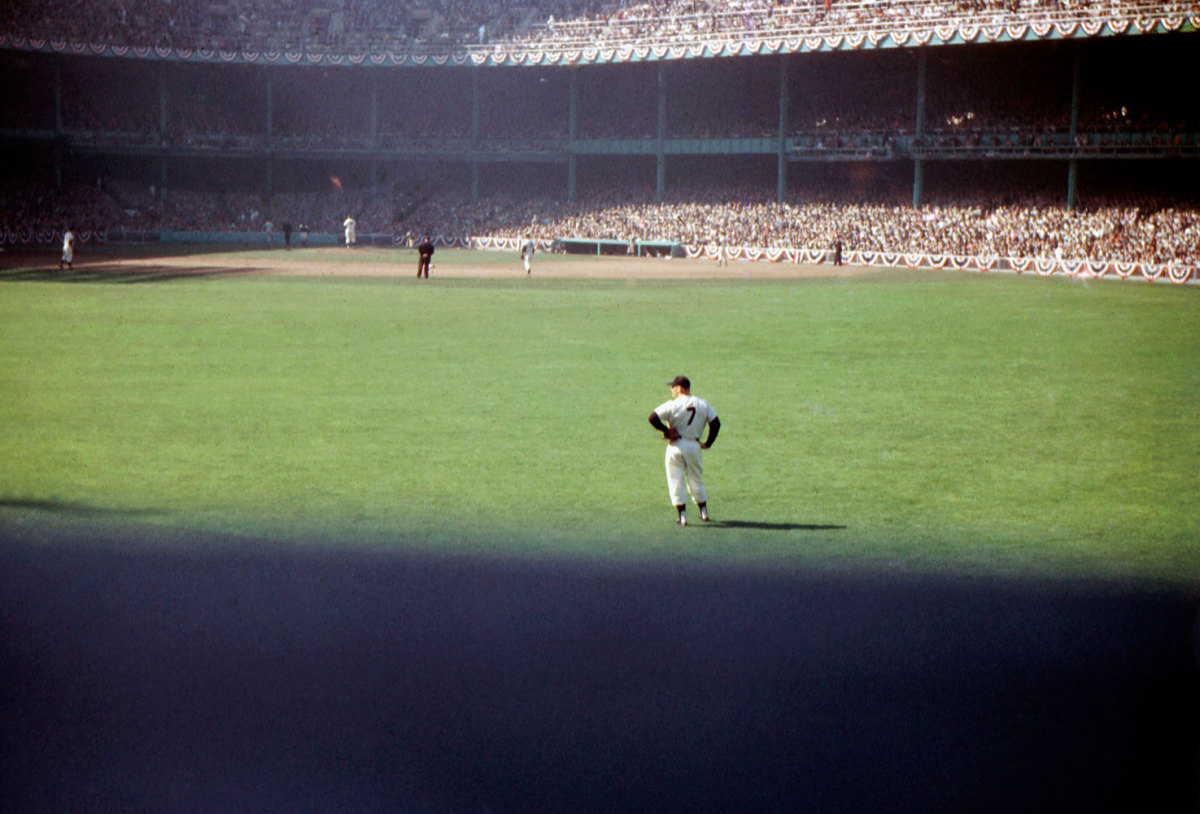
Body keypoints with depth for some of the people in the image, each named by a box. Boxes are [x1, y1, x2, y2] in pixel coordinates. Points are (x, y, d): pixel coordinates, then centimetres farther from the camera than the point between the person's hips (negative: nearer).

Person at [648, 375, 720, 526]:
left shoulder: (672, 405, -11)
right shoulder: (703, 404, 2)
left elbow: (653, 418, -19)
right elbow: (716, 423, 3)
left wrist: (666, 430, -8)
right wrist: (708, 443, 7)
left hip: (676, 446, -4)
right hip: (694, 446, 4)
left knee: (676, 481, 5)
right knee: (696, 480, 19)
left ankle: (682, 516, 1)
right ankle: (704, 512, 24)